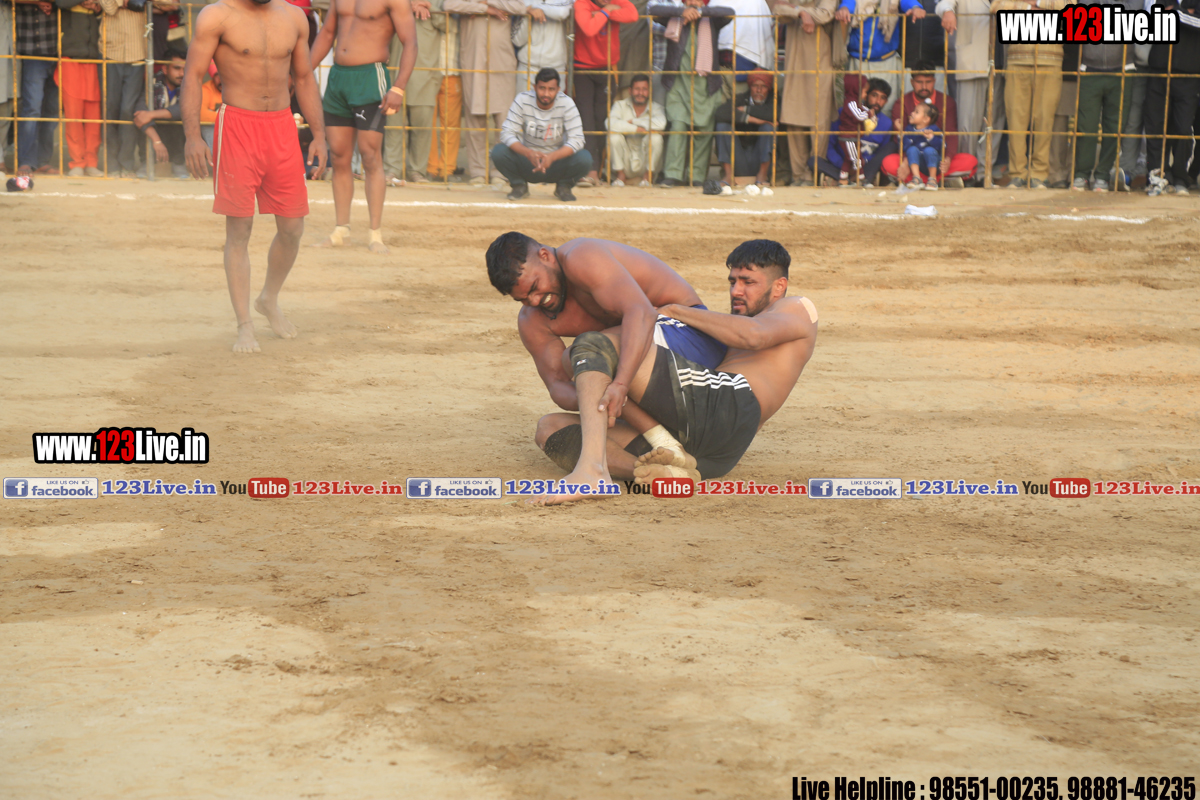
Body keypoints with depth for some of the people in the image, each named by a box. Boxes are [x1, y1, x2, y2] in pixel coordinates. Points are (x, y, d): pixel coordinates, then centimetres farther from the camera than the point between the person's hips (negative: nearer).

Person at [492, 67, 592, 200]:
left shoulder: (566, 103, -13)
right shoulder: (523, 100, -13)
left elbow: (577, 139, -19)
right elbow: (507, 133, -17)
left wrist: (552, 157, -36)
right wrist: (529, 153, -36)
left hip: (555, 161, 0)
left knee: (584, 158, -29)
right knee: (498, 152, -28)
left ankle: (564, 186, 3)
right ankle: (519, 184, 2)